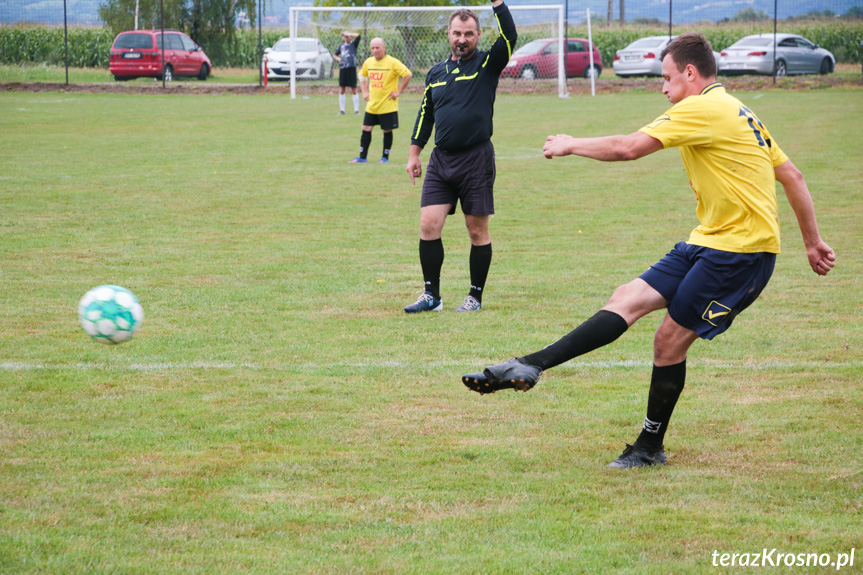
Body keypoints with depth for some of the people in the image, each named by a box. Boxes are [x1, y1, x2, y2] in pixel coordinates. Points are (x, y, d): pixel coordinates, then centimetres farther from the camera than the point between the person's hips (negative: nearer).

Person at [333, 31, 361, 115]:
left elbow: (358, 36, -12)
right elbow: (334, 54, 27)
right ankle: (342, 110, 10)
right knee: (342, 90, 4)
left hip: (351, 68, -4)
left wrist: (348, 34, -9)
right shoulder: (341, 46, 17)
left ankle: (356, 110, -2)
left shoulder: (353, 44, 5)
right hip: (342, 69, 4)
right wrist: (337, 58, 6)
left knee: (354, 90, -4)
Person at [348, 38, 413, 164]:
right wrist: (364, 91, 16)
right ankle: (362, 157, 10)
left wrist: (398, 91, -12)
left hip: (388, 105, -5)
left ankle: (385, 157, 12)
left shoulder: (392, 62, -11)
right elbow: (362, 75, 26)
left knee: (387, 130, 2)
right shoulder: (368, 62, 7)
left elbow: (408, 75, -13)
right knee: (366, 129, 3)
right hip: (372, 105, 5)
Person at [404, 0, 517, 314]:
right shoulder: (436, 73, 13)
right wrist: (414, 154, 18)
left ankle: (476, 296, 13)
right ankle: (431, 294, 5)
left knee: (478, 231, 2)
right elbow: (425, 115, 20)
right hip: (441, 159, 4)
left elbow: (509, 37, -18)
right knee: (428, 226, -4)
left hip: (476, 159, -4)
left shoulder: (487, 65, -1)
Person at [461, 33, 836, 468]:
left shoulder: (703, 108, -13)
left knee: (670, 339, -5)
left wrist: (571, 145, 0)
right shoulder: (738, 113, 18)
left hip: (741, 251, -9)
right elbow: (792, 176, 20)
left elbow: (629, 147, -16)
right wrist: (812, 242, 25)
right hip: (708, 241, 9)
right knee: (629, 298, -1)